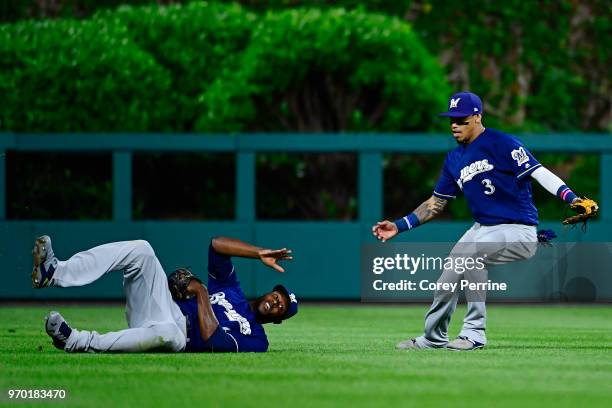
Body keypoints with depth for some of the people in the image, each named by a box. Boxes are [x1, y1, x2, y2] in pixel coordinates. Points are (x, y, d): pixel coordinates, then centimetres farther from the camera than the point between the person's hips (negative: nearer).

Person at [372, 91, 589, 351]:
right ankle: (433, 339, 31)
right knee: (446, 285, 6)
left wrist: (570, 197, -36)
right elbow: (436, 203, 19)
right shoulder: (454, 159, 12)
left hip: (517, 231, -8)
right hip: (482, 229, 8)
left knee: (468, 252, -32)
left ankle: (474, 333, -23)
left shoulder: (502, 144, -11)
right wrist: (399, 226, 11)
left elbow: (538, 172, -21)